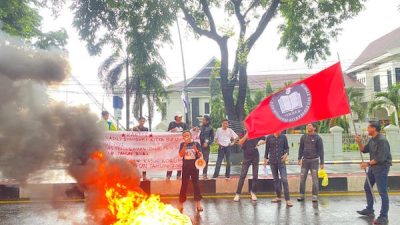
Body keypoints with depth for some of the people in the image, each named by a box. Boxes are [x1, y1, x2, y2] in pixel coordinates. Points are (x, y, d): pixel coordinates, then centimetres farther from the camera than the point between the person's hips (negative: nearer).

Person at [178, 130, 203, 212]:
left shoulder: (196, 144, -1)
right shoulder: (182, 145, 2)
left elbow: (200, 156, -4)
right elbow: (181, 155, -11)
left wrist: (196, 150, -24)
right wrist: (185, 145, -18)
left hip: (194, 167, 0)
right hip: (185, 167, 0)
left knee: (196, 184, 4)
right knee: (184, 185, 5)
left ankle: (198, 204, 10)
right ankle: (181, 204, 13)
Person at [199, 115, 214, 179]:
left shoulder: (210, 129, 4)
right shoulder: (199, 127, 8)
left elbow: (212, 139, 4)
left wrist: (207, 143, -10)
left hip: (206, 146, -1)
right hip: (199, 145, 1)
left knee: (205, 161, 2)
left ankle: (205, 174, 9)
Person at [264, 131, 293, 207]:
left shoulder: (283, 137, 0)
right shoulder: (269, 137, 1)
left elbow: (286, 147, 6)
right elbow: (267, 149, 8)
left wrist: (286, 154, -13)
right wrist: (265, 159, 9)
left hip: (281, 161, -1)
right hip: (272, 161, 2)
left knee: (284, 179, -10)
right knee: (275, 179, 11)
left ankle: (287, 199, -8)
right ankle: (278, 196, 23)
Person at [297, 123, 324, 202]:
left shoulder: (318, 138, -3)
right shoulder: (303, 137, 7)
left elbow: (321, 151, -4)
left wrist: (322, 162, -7)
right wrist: (299, 159, 5)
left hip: (314, 160, -3)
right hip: (305, 160, 3)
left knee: (315, 179, -1)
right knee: (302, 178, 3)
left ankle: (315, 196, 7)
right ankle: (302, 195, 11)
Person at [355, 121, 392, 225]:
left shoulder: (382, 140, -21)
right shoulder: (372, 140, 8)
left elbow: (381, 158, -25)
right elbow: (364, 150, 15)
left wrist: (368, 163, -18)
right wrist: (359, 142, -3)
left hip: (381, 168, -10)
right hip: (373, 167, 10)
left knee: (382, 192, -5)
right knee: (367, 187, 19)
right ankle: (369, 210, 34)